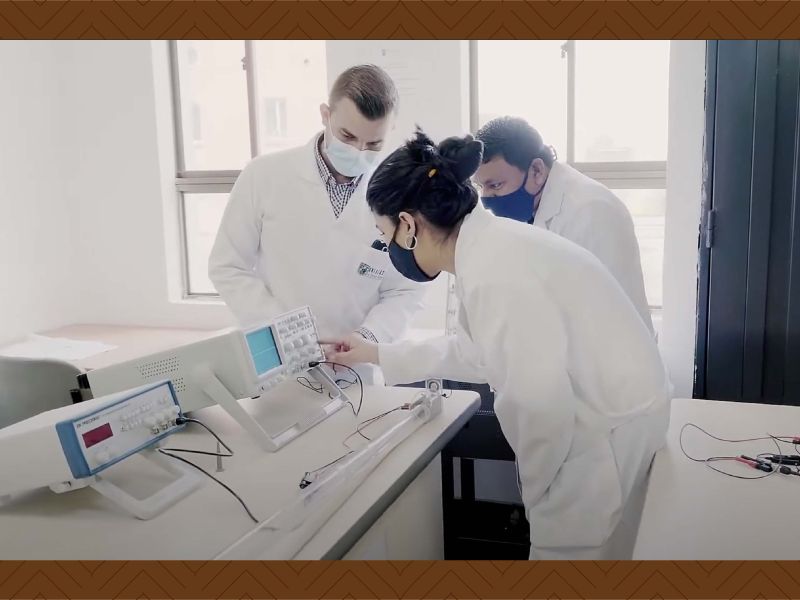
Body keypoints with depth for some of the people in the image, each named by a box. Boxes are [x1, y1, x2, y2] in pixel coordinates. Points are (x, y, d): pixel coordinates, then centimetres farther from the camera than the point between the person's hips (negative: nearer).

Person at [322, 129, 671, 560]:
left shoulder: (494, 272, -26)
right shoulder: (490, 248, 5)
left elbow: (540, 401, -27)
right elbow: (476, 352, 20)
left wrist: (535, 491, -8)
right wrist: (378, 355, 26)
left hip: (611, 433, -9)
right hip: (603, 417, 9)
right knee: (564, 547, 20)